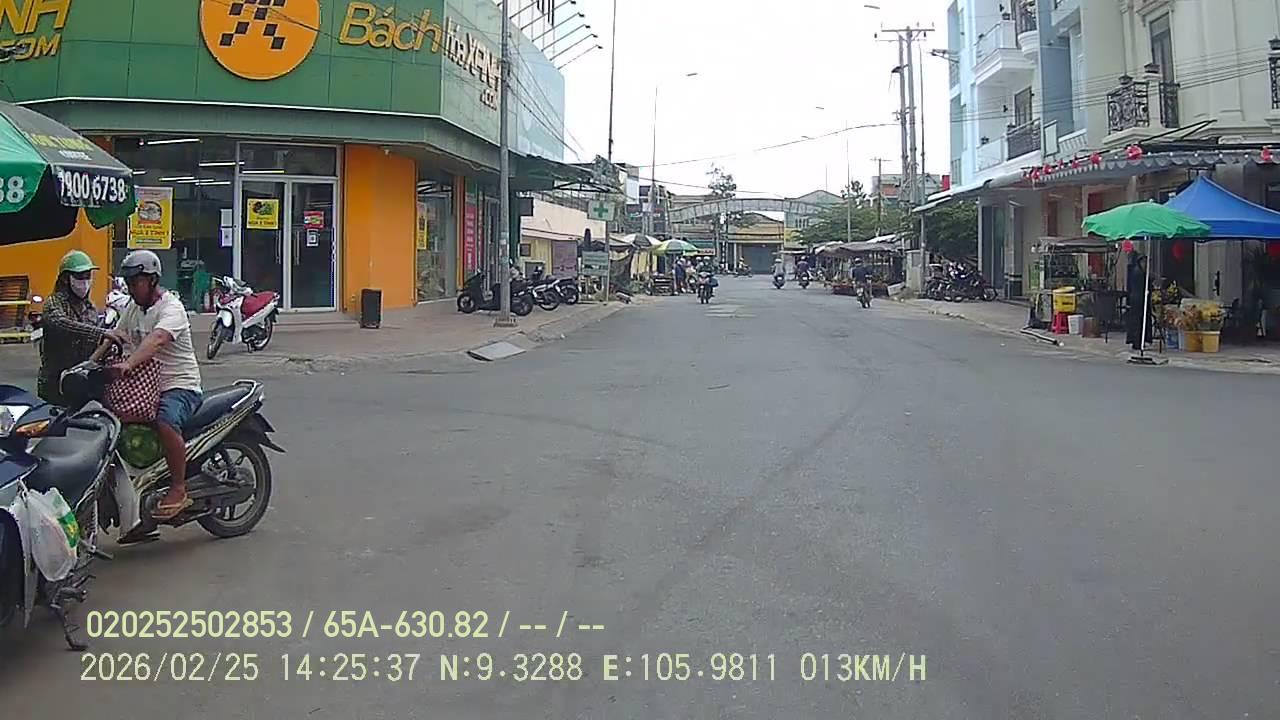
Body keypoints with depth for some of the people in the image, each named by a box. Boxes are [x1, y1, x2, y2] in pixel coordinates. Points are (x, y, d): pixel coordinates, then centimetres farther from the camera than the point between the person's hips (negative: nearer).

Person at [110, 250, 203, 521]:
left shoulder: (171, 308, -13)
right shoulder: (133, 308, 16)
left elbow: (156, 339, -31)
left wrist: (128, 364, -46)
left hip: (179, 386, -9)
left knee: (166, 422, -34)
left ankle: (179, 489, -22)